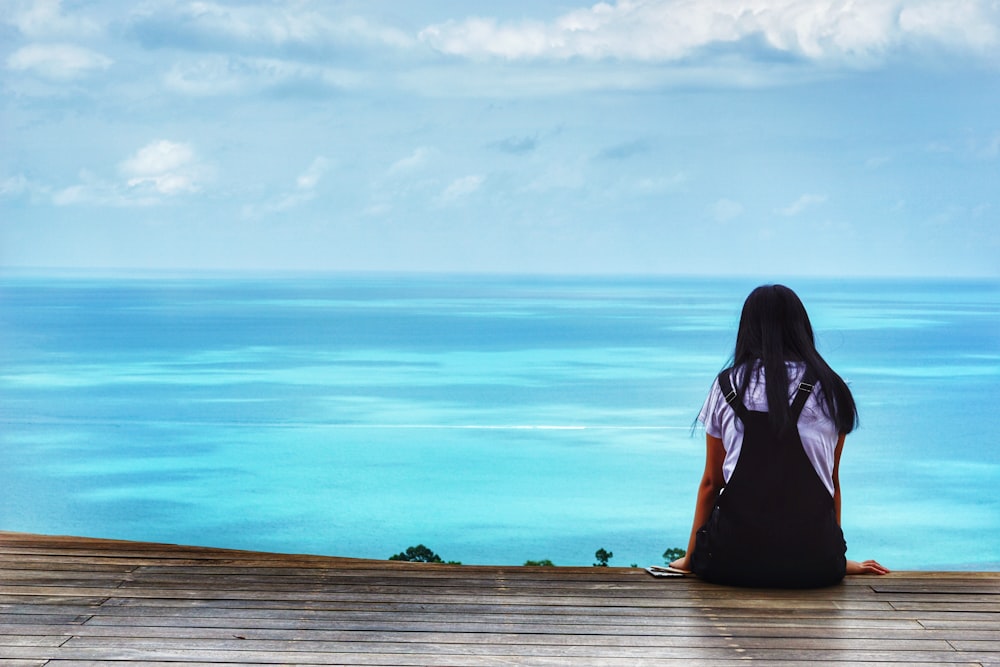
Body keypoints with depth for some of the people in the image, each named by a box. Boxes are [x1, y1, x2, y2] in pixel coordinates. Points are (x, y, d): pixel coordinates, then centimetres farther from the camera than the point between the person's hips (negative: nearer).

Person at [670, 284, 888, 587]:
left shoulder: (727, 385, 7)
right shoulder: (829, 389, 7)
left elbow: (710, 481, 11)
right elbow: (832, 480, 14)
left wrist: (690, 557, 22)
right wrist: (839, 561, 26)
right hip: (814, 560, 0)